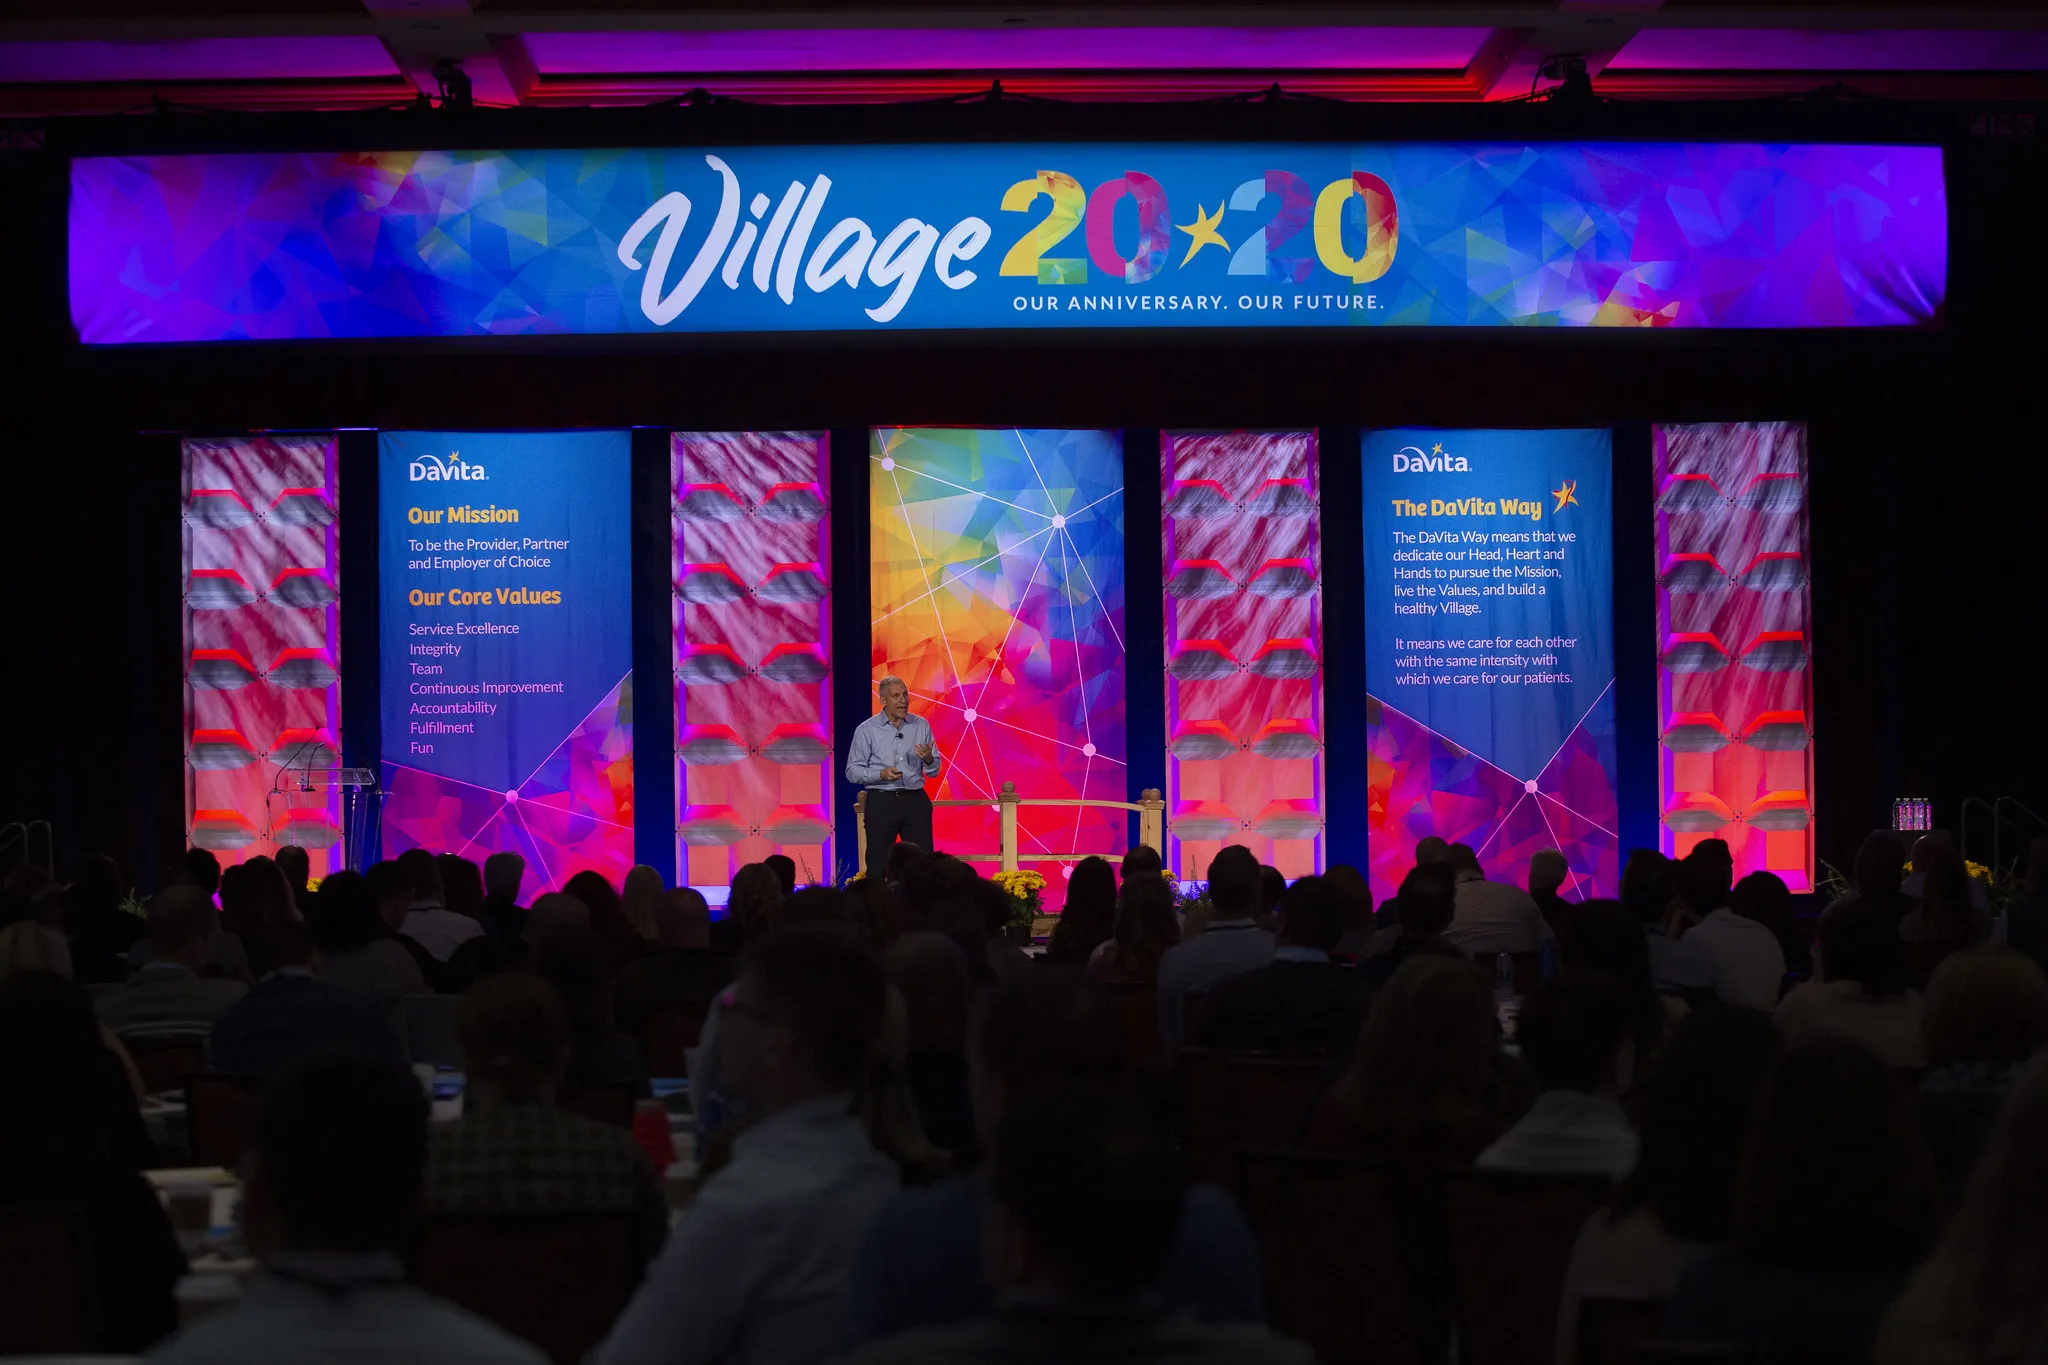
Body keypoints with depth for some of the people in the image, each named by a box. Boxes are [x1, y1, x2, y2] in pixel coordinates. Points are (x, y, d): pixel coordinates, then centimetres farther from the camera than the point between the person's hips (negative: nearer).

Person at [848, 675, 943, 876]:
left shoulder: (921, 726, 8)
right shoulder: (866, 730, -1)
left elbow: (934, 772, 12)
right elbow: (852, 771, -3)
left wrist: (928, 759, -12)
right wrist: (881, 774, -19)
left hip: (916, 800, 3)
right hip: (881, 801, -2)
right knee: (878, 866, -1)